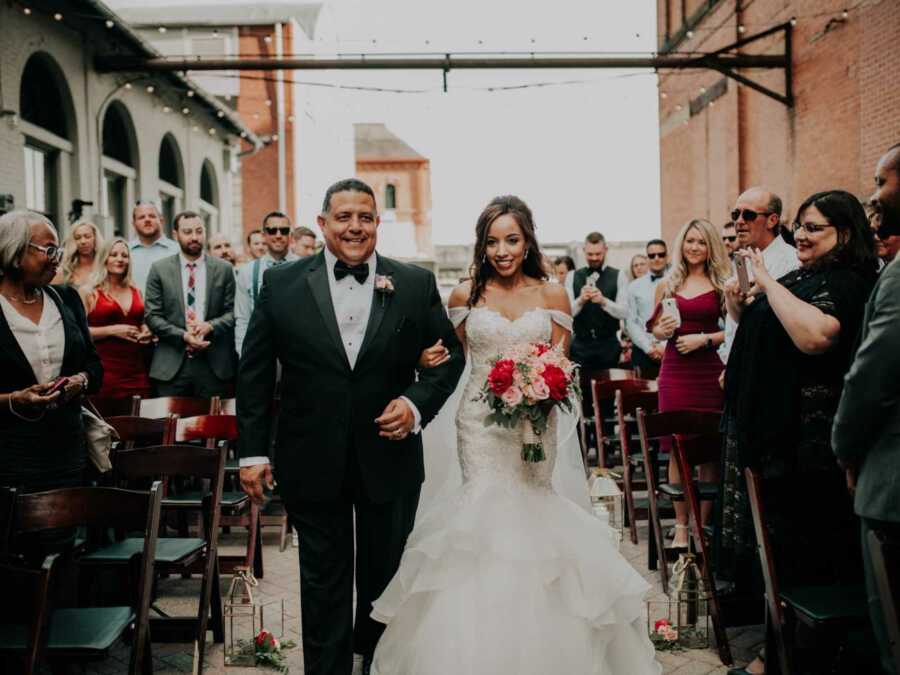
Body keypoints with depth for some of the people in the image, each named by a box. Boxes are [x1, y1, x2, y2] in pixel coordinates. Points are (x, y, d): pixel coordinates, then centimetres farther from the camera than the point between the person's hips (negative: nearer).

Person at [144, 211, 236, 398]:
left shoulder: (224, 269, 8)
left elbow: (232, 312, 6)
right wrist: (183, 335, -12)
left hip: (214, 364, 1)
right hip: (171, 365, 0)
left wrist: (210, 326, -14)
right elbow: (152, 316, 2)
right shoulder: (160, 269, 6)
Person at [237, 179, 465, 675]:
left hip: (389, 456, 1)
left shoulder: (416, 284, -2)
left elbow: (450, 355, 4)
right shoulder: (281, 283, -3)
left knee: (386, 574, 18)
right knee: (324, 581, 11)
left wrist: (417, 404, -13)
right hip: (313, 462, -1)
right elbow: (254, 372, 0)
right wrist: (252, 451, -3)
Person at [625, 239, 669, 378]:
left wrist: (665, 346, -10)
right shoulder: (635, 286, 8)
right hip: (642, 352, 1)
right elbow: (630, 323, 3)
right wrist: (648, 347, -6)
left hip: (671, 351, -1)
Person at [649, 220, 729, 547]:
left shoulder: (721, 284, 2)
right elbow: (655, 330, 15)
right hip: (675, 371, 2)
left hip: (710, 371, -2)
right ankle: (681, 524, 10)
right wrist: (663, 330, -6)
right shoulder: (666, 284, 9)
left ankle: (704, 523, 12)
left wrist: (704, 338, -14)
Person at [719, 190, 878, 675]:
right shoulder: (802, 279, 13)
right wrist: (740, 306, 3)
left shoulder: (845, 284, -15)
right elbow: (762, 335, 24)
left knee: (788, 545, 0)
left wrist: (768, 284, -24)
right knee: (772, 535, 18)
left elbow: (814, 336, -34)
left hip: (801, 440, -10)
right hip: (772, 429, 10)